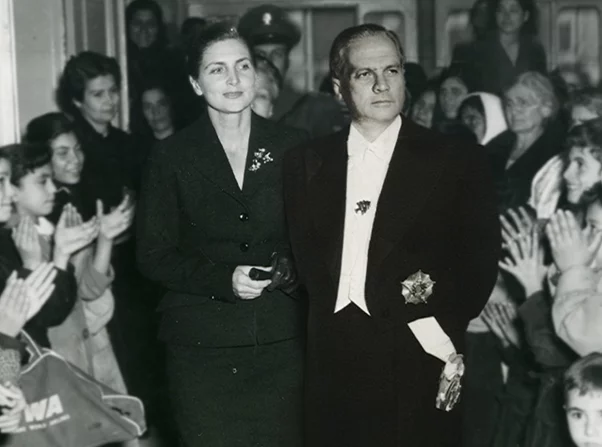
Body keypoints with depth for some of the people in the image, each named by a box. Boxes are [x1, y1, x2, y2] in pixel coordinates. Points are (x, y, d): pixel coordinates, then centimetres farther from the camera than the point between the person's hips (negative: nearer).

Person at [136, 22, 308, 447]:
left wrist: (290, 269, -11)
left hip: (283, 342, 1)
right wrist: (224, 279, -14)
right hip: (202, 344, -1)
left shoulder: (294, 147, 7)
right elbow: (153, 255, 0)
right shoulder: (172, 156, 3)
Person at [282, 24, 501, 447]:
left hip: (417, 372, -2)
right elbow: (303, 255, 5)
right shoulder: (307, 162, 9)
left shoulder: (459, 161, 1)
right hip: (331, 368, 2)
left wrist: (440, 337, -12)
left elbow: (480, 265, 1)